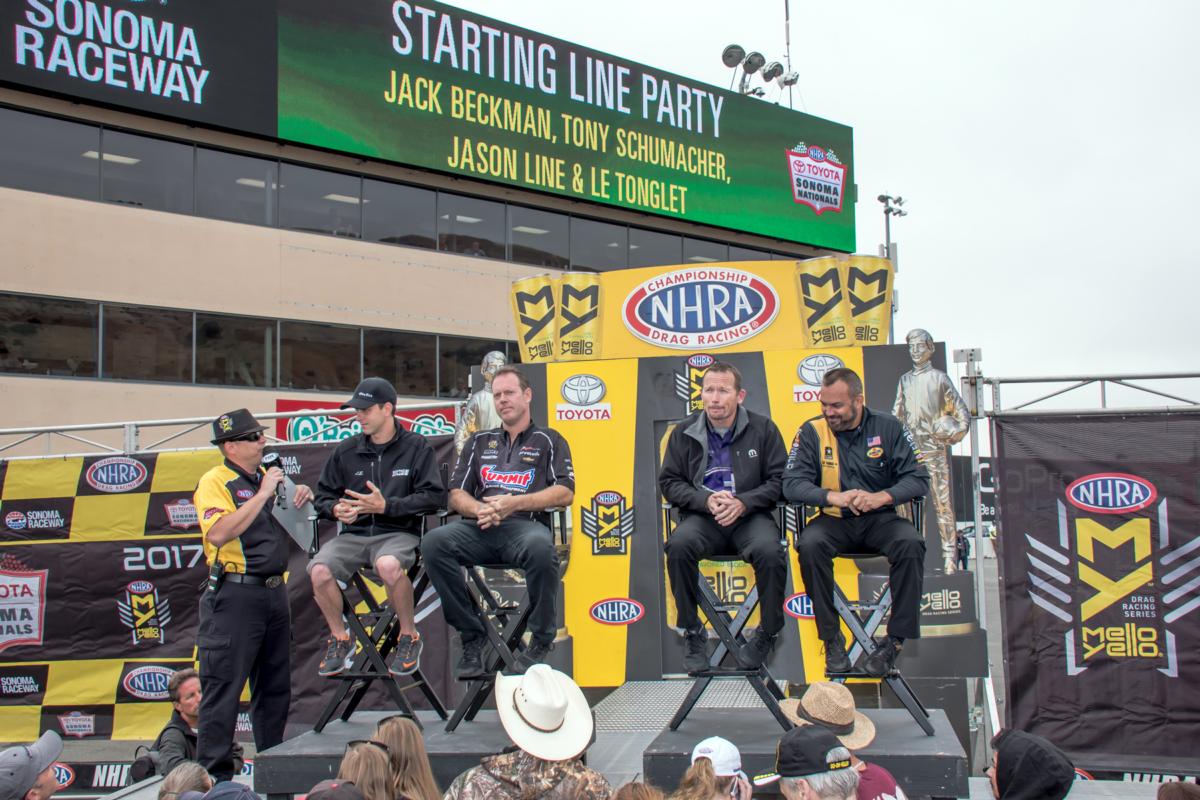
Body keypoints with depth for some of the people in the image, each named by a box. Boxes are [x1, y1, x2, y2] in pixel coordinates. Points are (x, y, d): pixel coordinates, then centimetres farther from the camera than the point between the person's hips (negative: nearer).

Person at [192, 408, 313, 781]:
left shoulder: (266, 476, 14)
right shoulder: (215, 481, -7)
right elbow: (219, 534, -24)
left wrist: (300, 500, 3)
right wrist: (262, 495, -21)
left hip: (274, 593, 8)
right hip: (235, 595, -8)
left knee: (275, 687, 13)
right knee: (223, 689, -5)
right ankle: (213, 776, 0)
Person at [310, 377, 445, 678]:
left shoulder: (416, 447, 3)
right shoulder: (346, 450, 13)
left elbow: (433, 496, -6)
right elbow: (323, 496, 17)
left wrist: (386, 506, -16)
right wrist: (336, 509, -8)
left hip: (399, 532, -4)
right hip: (353, 533, 4)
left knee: (388, 565, -39)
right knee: (319, 571, -27)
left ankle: (409, 637, -11)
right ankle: (340, 639, 2)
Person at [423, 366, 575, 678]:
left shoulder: (549, 440, 17)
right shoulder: (480, 442, 26)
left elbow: (565, 493, 2)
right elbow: (456, 495, 18)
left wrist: (514, 503, -11)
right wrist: (479, 510, -6)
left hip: (525, 524, -3)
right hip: (479, 528, 3)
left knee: (540, 547, -40)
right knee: (434, 542, -30)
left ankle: (541, 640, -17)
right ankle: (472, 635, -16)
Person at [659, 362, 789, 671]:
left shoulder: (762, 429, 4)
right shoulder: (684, 433, 7)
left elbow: (780, 479, 2)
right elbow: (669, 482, 7)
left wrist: (743, 502, -14)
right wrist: (706, 501, -11)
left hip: (750, 516, -1)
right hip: (702, 516, 1)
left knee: (770, 551, -32)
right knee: (678, 546, -32)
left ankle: (769, 632, -6)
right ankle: (692, 631, -12)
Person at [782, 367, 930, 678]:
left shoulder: (888, 427, 0)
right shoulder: (812, 432, -1)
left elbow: (919, 478, -5)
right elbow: (791, 484, -9)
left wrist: (882, 497, -25)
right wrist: (833, 497, -28)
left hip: (880, 519, 0)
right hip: (835, 521, 0)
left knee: (911, 544, -30)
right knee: (810, 544, -32)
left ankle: (897, 638, -19)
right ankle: (831, 638, -20)